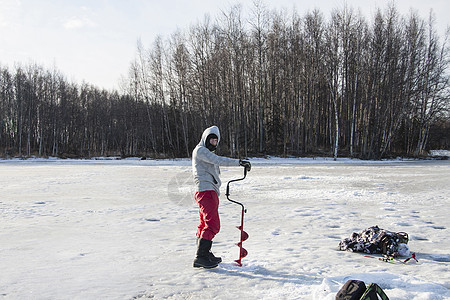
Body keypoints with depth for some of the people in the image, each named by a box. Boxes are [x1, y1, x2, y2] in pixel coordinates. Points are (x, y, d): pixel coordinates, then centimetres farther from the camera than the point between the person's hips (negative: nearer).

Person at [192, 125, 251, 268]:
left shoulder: (208, 153, 28)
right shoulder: (200, 150, -5)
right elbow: (218, 160, -20)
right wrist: (238, 162, -26)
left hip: (211, 192, 11)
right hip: (205, 191, -11)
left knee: (205, 223, 15)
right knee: (212, 224, -16)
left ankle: (204, 254, 23)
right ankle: (200, 257, -17)